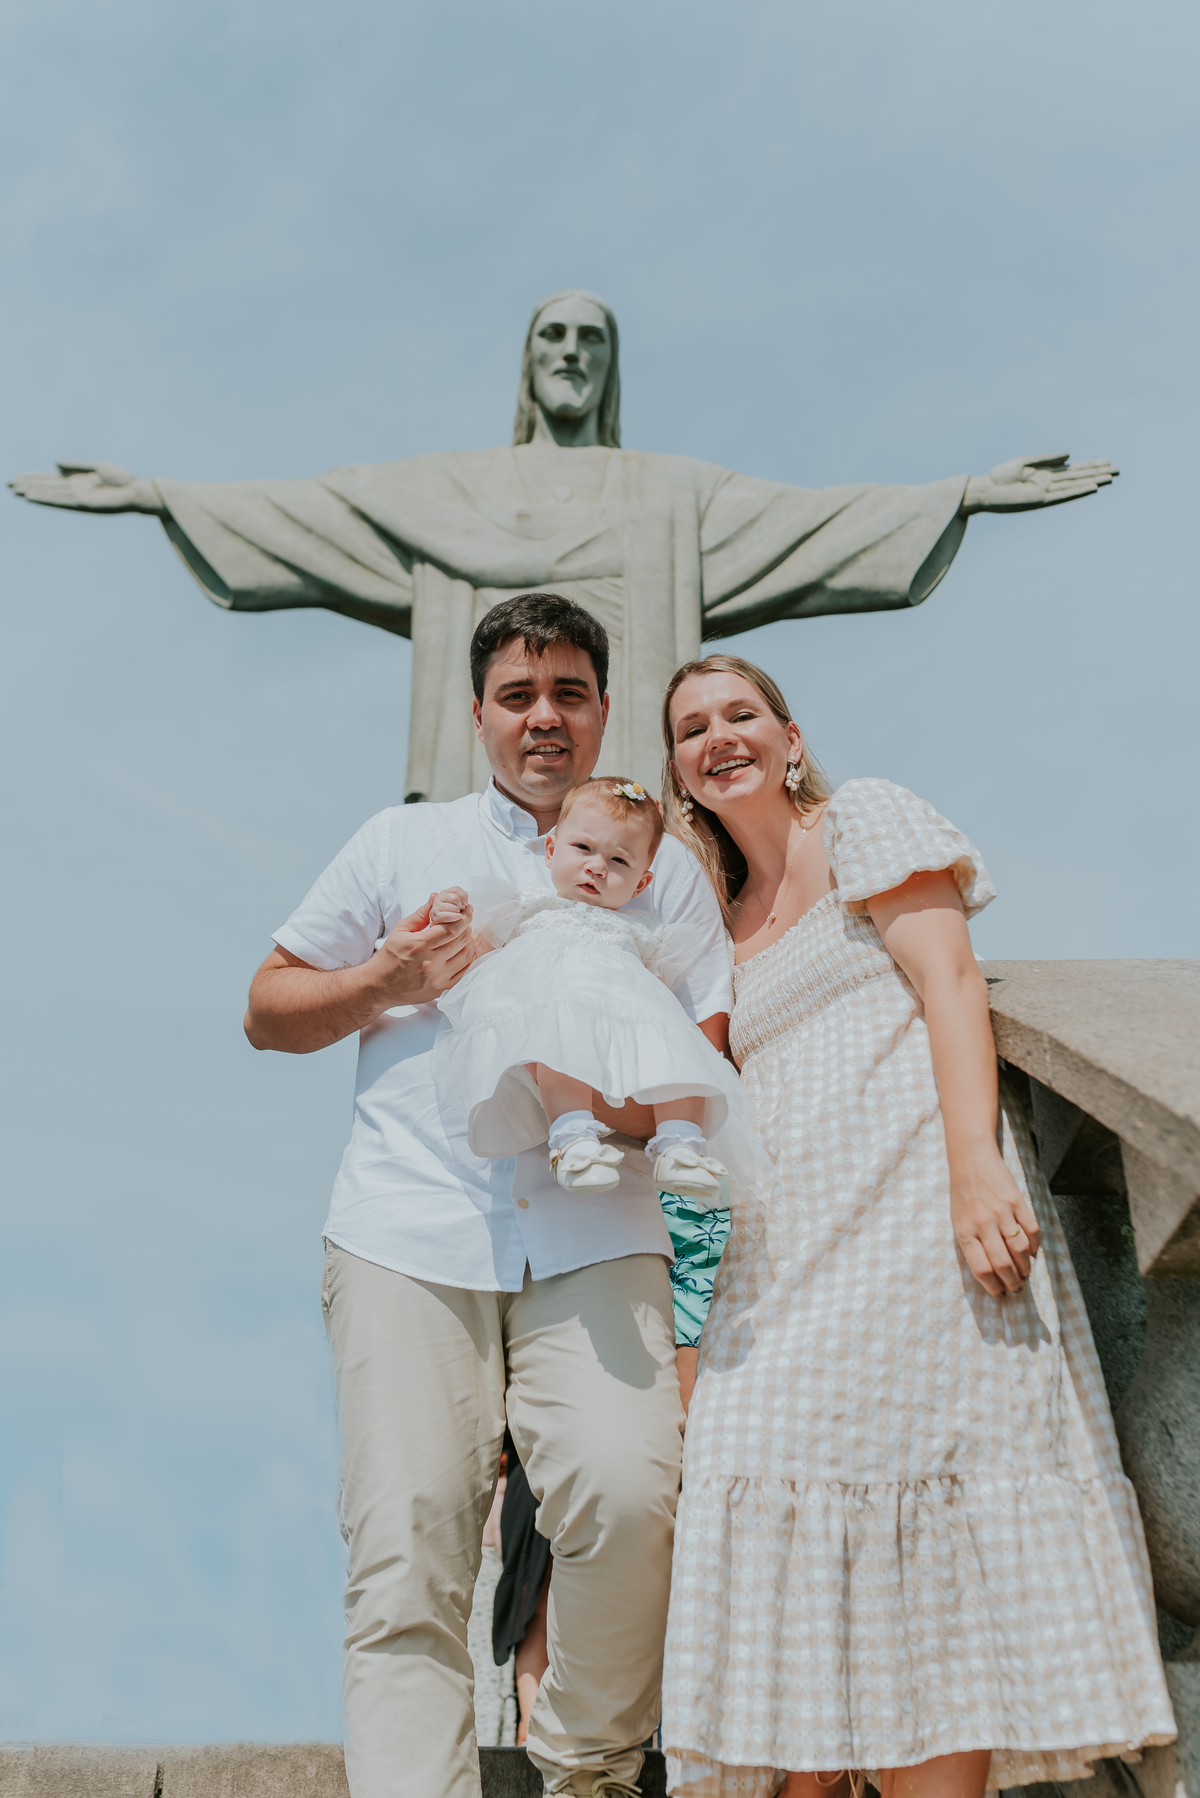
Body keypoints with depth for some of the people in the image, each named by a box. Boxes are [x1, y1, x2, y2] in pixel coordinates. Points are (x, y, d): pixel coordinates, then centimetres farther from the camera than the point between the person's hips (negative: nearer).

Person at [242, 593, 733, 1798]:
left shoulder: (664, 869, 17)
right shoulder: (401, 844, 17)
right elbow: (267, 1009, 18)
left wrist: (638, 1101, -11)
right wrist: (384, 984, -1)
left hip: (593, 1237, 0)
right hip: (409, 1233, 0)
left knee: (629, 1497, -18)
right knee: (406, 1550, -9)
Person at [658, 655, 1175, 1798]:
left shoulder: (864, 819, 8)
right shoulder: (725, 920, 24)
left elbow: (949, 983, -6)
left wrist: (973, 1162, -20)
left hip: (911, 1202, -6)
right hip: (784, 1250, 6)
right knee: (789, 1536, -3)